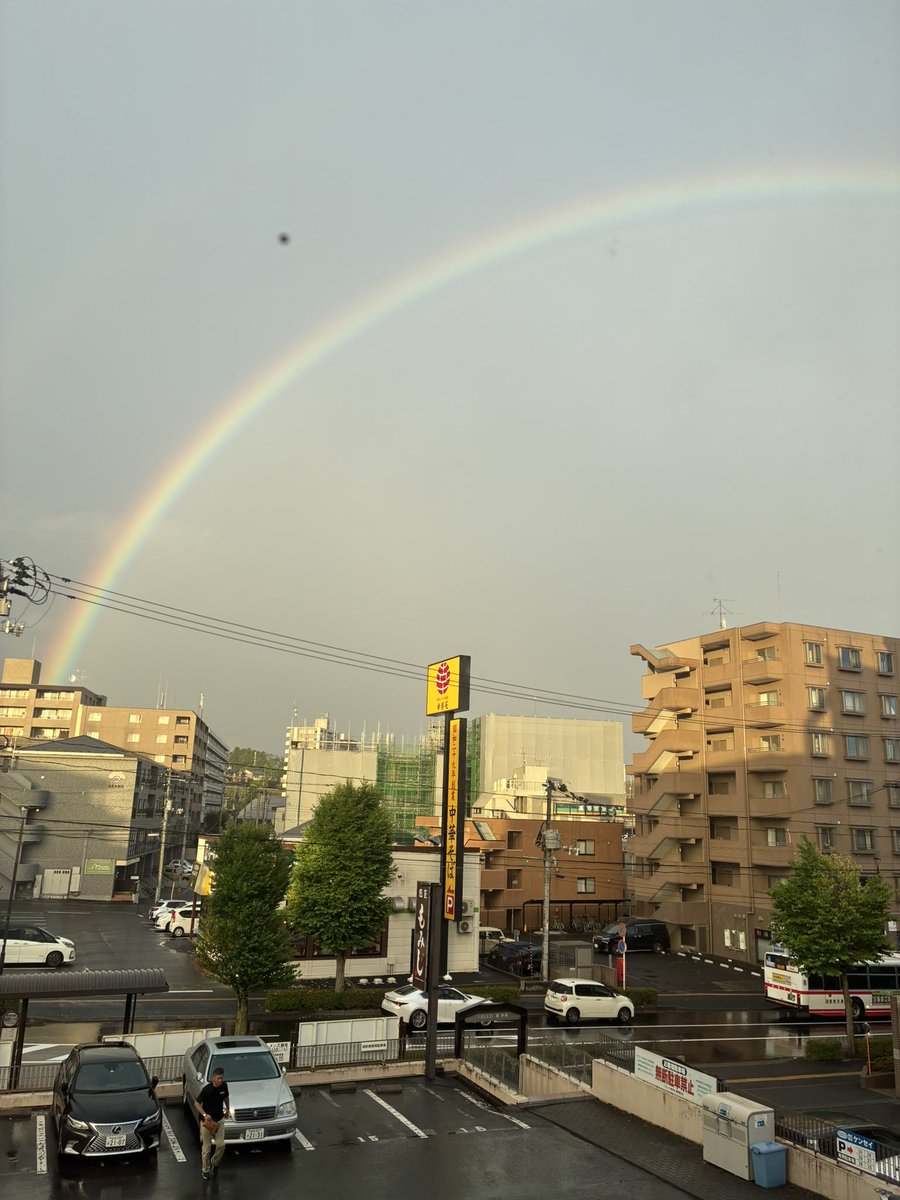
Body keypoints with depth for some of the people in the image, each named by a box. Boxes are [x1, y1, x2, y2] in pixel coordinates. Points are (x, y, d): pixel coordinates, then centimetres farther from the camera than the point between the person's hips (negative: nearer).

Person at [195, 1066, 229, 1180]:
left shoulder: (224, 1086, -7)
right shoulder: (207, 1089, -23)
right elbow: (196, 1103, -18)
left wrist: (227, 1108, 17)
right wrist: (204, 1114, -28)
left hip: (220, 1120, 4)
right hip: (207, 1121, -4)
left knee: (221, 1145, 0)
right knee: (206, 1147, 4)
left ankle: (215, 1162, 27)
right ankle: (205, 1170, 23)